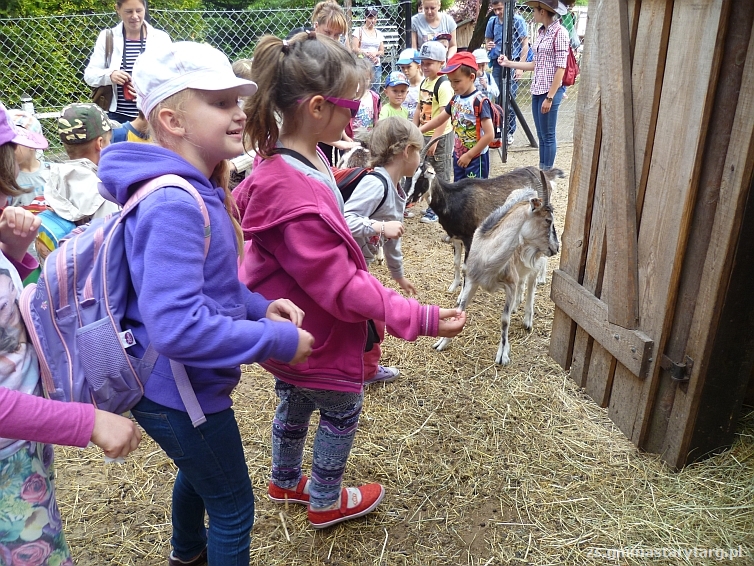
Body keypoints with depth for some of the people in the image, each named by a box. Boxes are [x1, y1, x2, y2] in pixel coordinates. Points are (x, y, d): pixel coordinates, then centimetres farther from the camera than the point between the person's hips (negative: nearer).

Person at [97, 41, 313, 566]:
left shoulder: (196, 190, 0)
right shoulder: (176, 206, -30)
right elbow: (177, 328, -37)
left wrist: (260, 308, -4)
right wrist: (279, 340, -27)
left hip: (177, 386, 10)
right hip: (182, 396, -10)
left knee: (199, 469, 35)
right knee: (234, 509, 12)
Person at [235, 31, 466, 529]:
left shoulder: (285, 158, -7)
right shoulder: (296, 199, -37)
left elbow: (239, 201, 14)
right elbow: (343, 288, -33)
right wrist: (423, 319, -28)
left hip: (289, 327, 9)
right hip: (315, 335, -9)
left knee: (295, 401, 28)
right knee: (343, 408, 16)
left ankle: (286, 482, 54)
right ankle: (327, 503, 41)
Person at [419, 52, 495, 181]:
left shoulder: (480, 101, -18)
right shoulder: (455, 100, 5)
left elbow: (489, 134, -22)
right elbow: (439, 119, 19)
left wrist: (469, 155, -19)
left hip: (476, 158, -8)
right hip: (458, 156, 8)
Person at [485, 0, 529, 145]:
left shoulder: (517, 20, -8)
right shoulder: (492, 21, 4)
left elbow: (525, 44, -6)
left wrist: (520, 67, -13)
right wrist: (488, 46, -7)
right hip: (497, 63, 4)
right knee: (496, 97, 5)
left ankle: (509, 132, 8)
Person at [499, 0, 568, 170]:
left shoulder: (559, 32, -11)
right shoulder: (541, 32, 12)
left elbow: (560, 68, -15)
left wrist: (550, 97, -18)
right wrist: (509, 63, 16)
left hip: (550, 90, -8)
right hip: (537, 90, 8)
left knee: (548, 136, 1)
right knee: (541, 135, 13)